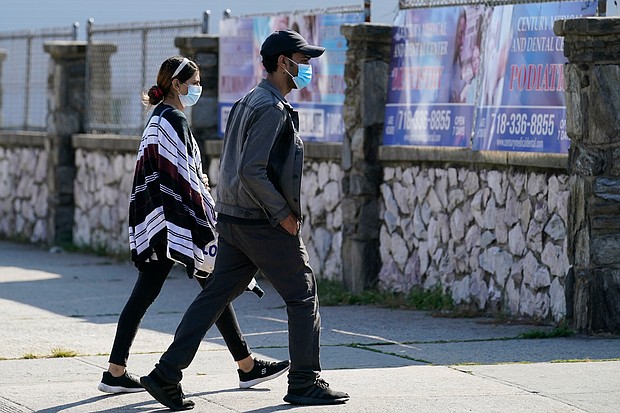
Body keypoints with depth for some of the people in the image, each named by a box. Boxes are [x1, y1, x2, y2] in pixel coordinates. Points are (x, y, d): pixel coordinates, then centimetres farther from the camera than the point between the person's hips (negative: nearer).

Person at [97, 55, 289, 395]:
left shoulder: (157, 118, 16)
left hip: (158, 220, 9)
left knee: (144, 293, 5)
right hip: (179, 219, -9)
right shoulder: (174, 121, -14)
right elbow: (184, 178, -18)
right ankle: (247, 366, 9)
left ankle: (115, 371, 1)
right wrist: (210, 218, -16)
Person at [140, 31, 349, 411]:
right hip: (264, 224, -9)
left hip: (233, 220, 9)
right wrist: (283, 213, -17)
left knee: (215, 295, 8)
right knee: (303, 295, 4)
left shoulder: (247, 103, 15)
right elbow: (252, 171, -24)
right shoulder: (272, 108, -16)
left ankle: (166, 376, 4)